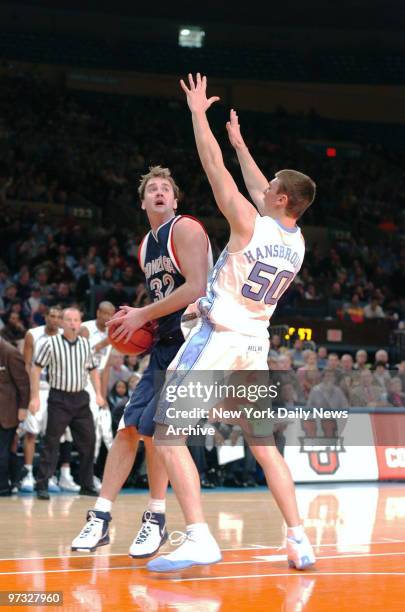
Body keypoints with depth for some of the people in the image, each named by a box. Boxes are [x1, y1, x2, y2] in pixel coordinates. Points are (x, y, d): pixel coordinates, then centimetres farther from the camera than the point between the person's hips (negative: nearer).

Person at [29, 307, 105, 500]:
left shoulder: (85, 344, 7)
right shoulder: (51, 343, -7)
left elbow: (93, 369, 19)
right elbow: (36, 368, -4)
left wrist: (98, 393, 8)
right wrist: (35, 397, -8)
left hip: (80, 399, 5)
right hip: (59, 399, -5)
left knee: (88, 441, 5)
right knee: (51, 442, -6)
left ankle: (87, 485, 15)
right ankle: (42, 485, -2)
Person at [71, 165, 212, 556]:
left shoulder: (186, 230, -10)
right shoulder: (146, 247, 16)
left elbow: (196, 289, -21)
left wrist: (143, 315, -16)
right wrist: (140, 320, 5)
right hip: (165, 344, 8)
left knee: (153, 428, -11)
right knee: (128, 427, 2)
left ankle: (156, 520, 4)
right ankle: (100, 519, 4)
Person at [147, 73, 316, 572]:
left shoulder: (249, 224, -12)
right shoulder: (298, 242, 7)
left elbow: (214, 167, -8)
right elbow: (260, 189, 24)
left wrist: (197, 111, 4)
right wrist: (240, 142, 35)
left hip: (219, 338, -7)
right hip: (256, 344, 7)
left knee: (166, 433, -5)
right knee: (263, 445, 16)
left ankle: (198, 538, -18)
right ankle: (299, 541, 9)